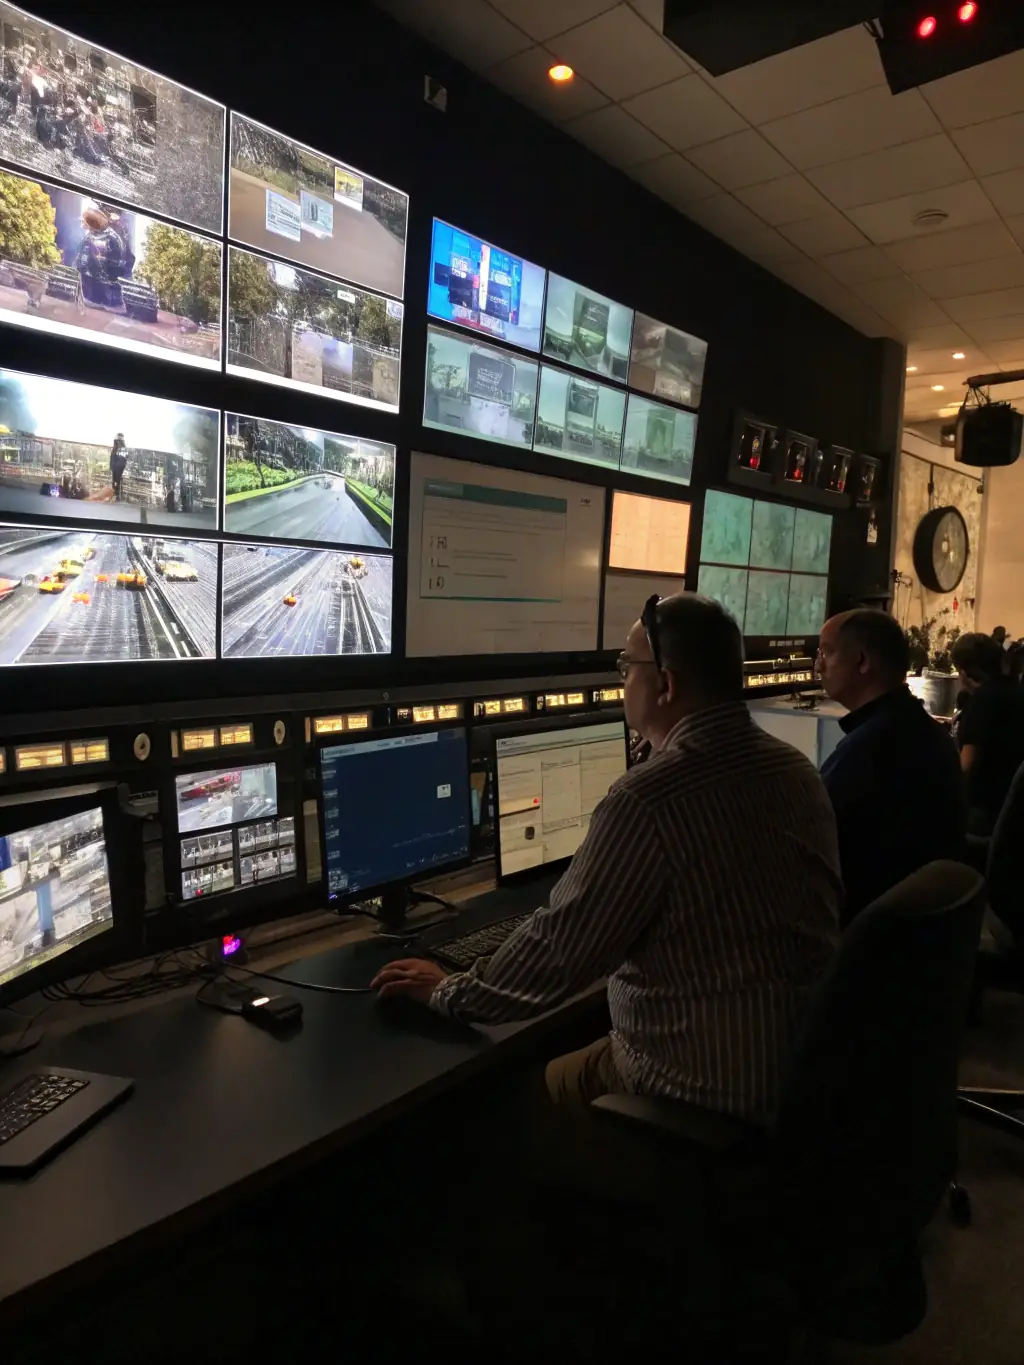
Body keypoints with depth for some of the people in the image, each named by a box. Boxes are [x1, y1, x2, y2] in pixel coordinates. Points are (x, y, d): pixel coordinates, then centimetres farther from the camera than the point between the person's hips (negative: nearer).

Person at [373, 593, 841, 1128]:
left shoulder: (649, 798, -25)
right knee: (581, 1057, 24)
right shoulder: (801, 774, 0)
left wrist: (447, 992, -1)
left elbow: (558, 945, -17)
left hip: (701, 1094, -7)